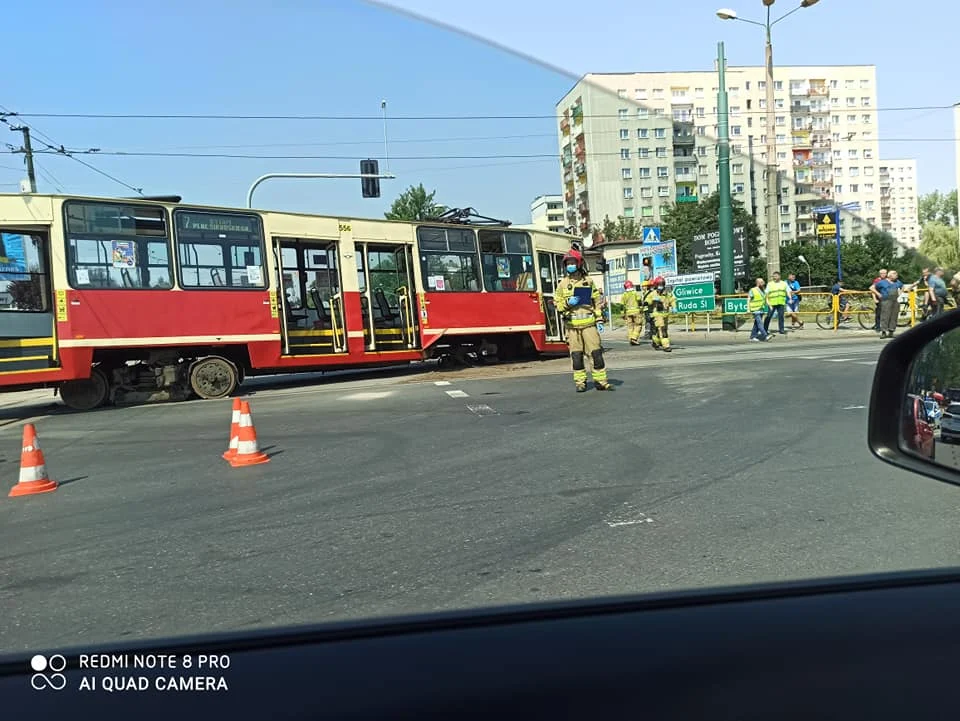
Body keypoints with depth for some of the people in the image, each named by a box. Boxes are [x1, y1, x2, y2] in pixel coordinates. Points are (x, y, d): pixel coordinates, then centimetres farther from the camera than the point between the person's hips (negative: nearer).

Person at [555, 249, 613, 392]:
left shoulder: (589, 281, 9)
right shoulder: (562, 284, 8)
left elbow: (597, 302, 10)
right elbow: (557, 304, 9)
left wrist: (599, 320, 3)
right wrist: (568, 303, -11)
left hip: (589, 323, 0)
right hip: (572, 325, 0)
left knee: (596, 352, -3)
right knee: (576, 355, 2)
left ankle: (601, 381, 3)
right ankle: (580, 382, 12)